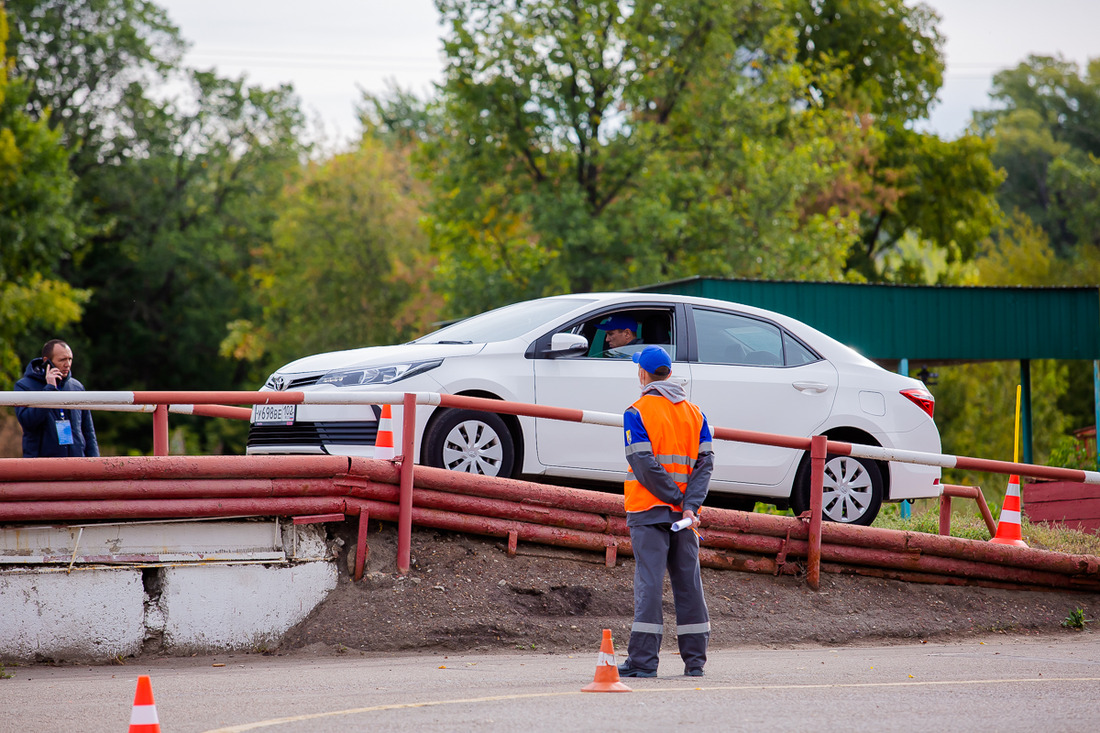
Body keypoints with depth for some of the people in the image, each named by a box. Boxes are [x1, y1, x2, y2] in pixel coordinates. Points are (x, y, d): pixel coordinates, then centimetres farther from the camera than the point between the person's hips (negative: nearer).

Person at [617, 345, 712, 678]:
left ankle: (643, 660, -8)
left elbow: (644, 464, -15)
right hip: (684, 513, 5)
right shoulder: (694, 413, 11)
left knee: (649, 582, -6)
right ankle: (694, 661, 10)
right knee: (688, 583, 9)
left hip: (649, 510, -5)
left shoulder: (637, 413, -6)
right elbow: (705, 461, 1)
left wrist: (676, 499, -9)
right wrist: (690, 505, -8)